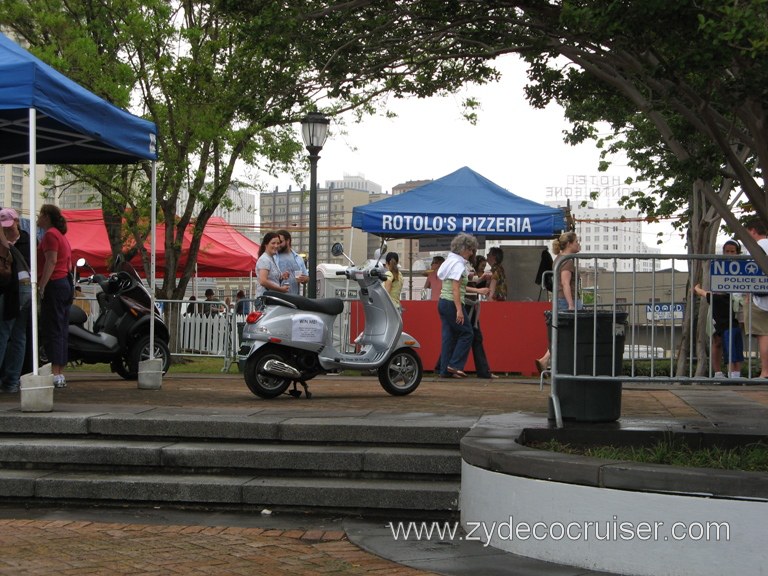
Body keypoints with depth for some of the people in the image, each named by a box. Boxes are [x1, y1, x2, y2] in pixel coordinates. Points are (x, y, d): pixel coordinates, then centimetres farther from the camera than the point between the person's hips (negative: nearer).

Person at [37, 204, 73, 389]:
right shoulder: (61, 236, 22)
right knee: (62, 330, 9)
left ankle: (55, 375, -14)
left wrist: (41, 287, -21)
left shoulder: (50, 234, -8)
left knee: (53, 330, -11)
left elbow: (51, 261, -18)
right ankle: (60, 374, 11)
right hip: (66, 284, 10)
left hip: (54, 285, -10)